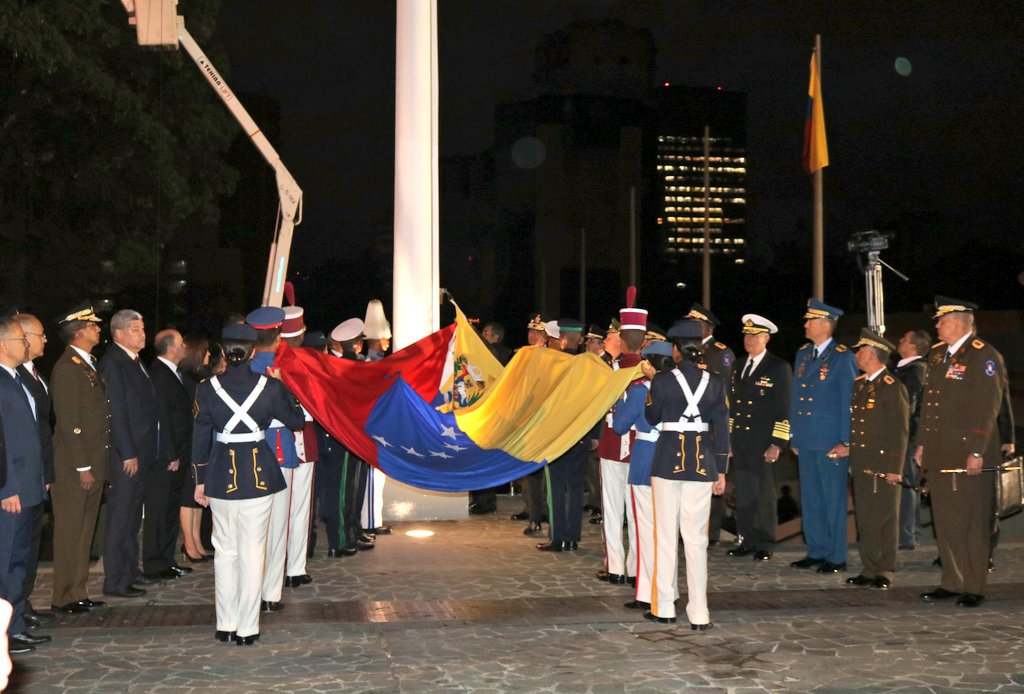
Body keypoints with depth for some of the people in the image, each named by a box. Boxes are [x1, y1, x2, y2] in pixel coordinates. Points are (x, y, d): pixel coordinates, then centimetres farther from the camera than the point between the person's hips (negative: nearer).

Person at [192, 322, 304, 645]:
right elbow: (296, 421, 6)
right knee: (252, 552, 4)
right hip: (258, 473, -1)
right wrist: (285, 390, 20)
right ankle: (247, 628, 8)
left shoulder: (207, 388, -3)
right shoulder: (270, 386, -7)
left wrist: (200, 481, 11)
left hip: (221, 475, 2)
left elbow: (200, 437, 2)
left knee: (225, 550, 13)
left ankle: (225, 625, 19)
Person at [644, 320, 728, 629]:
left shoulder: (662, 380, -8)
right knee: (696, 538, 6)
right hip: (703, 461, 2)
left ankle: (664, 607, 14)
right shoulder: (715, 382, 0)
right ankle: (699, 614, 5)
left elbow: (652, 418, 5)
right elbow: (721, 427, 2)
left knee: (666, 535, 8)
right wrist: (721, 470, 8)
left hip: (669, 458, -2)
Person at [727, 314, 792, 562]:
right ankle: (747, 541, 17)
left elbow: (785, 409, -8)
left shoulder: (779, 368, -3)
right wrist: (727, 439, 14)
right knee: (742, 495, 8)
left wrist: (777, 444, -13)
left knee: (764, 495, 1)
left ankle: (765, 545, 11)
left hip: (763, 445, -5)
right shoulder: (738, 368, 16)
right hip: (739, 444, 6)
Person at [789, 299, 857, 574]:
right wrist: (794, 435, 15)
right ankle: (816, 551, 22)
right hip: (806, 440, 7)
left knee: (833, 499, 1)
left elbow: (848, 401, -10)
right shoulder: (802, 354, 12)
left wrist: (845, 441, -13)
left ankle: (836, 557, 9)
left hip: (831, 442, -7)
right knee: (810, 498, 12)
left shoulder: (842, 357, -8)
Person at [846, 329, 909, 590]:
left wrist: (895, 467, -15)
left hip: (883, 465, -7)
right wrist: (851, 459, 15)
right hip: (861, 465, 8)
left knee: (886, 519, 1)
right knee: (865, 518, 10)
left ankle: (885, 571, 9)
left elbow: (900, 430, -13)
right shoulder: (859, 385, 14)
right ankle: (869, 569, 17)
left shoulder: (892, 387, -10)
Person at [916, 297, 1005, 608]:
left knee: (973, 525, 2)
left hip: (968, 457, -7)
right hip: (939, 455, 8)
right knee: (945, 523, 12)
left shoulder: (984, 356, -10)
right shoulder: (937, 354, 14)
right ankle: (952, 583, 21)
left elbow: (988, 408, -15)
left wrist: (976, 453, -19)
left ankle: (974, 588, 10)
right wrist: (922, 443, 15)